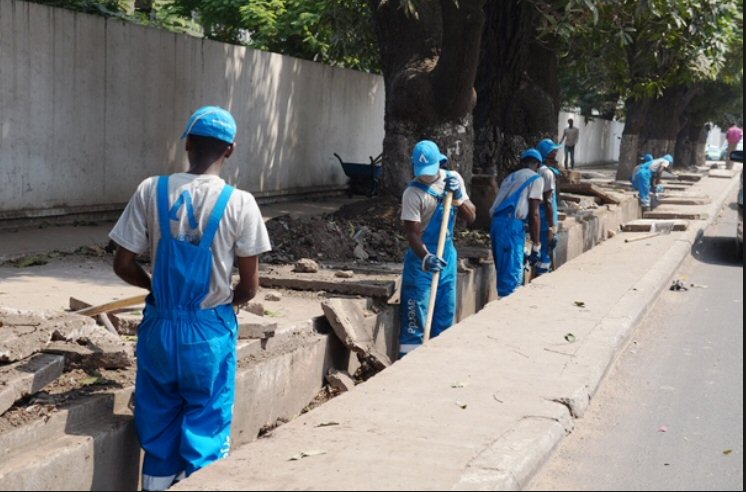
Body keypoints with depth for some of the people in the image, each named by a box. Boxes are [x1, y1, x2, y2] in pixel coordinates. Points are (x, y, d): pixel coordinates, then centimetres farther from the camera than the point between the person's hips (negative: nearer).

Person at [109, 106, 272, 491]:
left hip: (160, 328, 2)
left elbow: (123, 265, -2)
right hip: (210, 332, -2)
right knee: (205, 434, 10)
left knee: (158, 432, 14)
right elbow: (249, 288, -6)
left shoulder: (151, 191, -6)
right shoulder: (239, 203, -10)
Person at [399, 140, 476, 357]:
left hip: (447, 255, 6)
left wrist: (458, 197, -15)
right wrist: (425, 258, -35)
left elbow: (471, 217, 3)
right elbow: (412, 233, -19)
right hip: (422, 258, -6)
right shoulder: (413, 193, -15)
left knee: (445, 314, 12)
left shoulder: (453, 178, 2)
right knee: (416, 315, -7)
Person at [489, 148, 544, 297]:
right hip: (512, 224, -7)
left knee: (503, 273, 16)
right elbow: (534, 214, -3)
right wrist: (535, 246, -2)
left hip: (496, 222, 7)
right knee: (512, 275, -7)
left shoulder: (510, 177, 26)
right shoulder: (536, 179, 5)